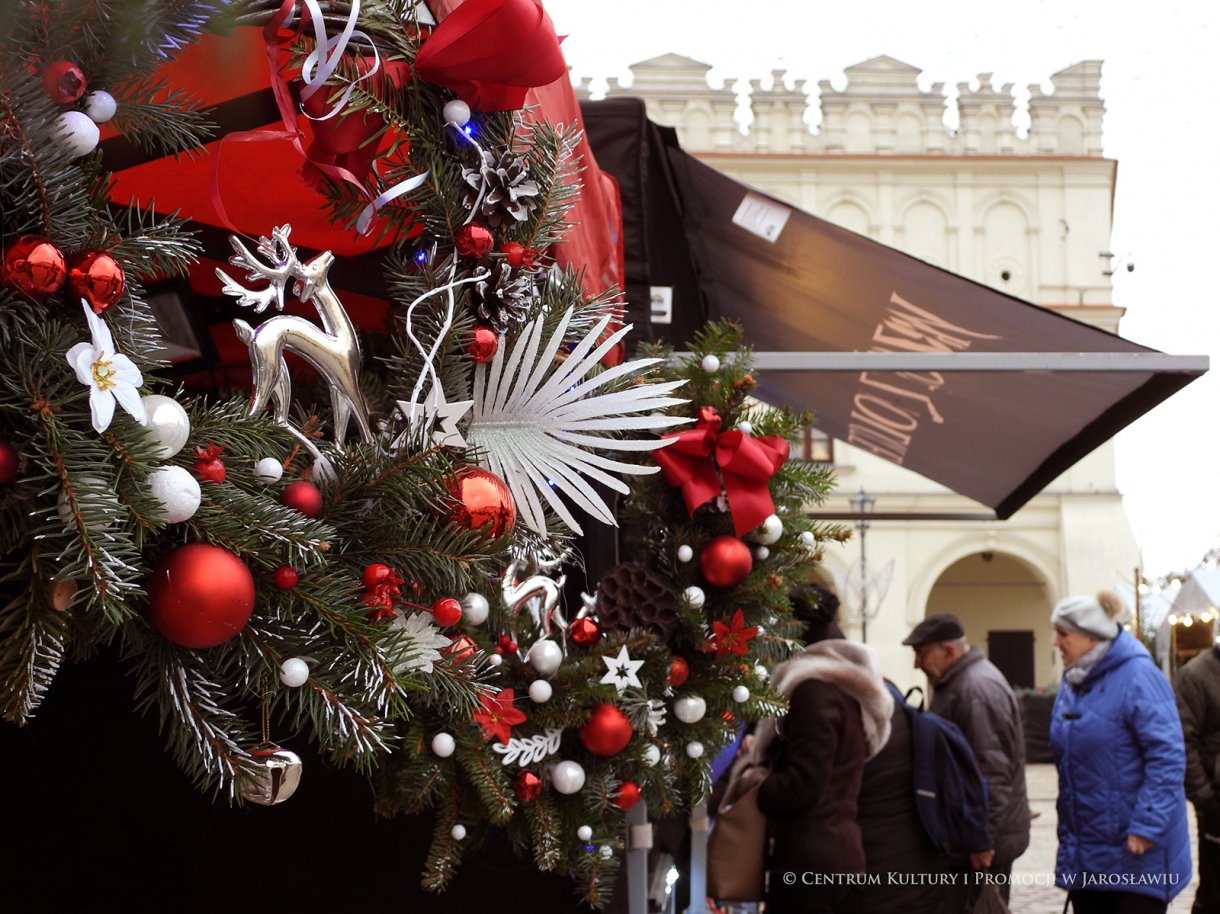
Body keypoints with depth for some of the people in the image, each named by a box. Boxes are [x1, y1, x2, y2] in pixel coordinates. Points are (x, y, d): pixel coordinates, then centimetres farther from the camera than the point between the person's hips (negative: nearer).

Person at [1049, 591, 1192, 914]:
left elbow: (1167, 757, -19)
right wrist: (1067, 837, 19)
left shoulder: (1138, 677, -14)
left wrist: (1147, 825, -22)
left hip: (1137, 851, -8)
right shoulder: (1072, 683, 11)